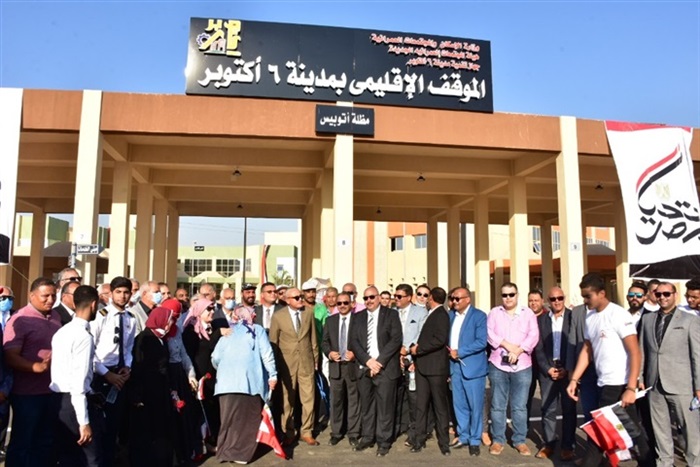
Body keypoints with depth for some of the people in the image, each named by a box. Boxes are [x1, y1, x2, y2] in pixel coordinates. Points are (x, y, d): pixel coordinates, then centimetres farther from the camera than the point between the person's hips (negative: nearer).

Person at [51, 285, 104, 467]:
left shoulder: (62, 331, 10)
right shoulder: (84, 335, -18)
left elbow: (67, 371, 13)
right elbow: (78, 381, -21)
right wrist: (84, 421, -19)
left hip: (59, 400, 9)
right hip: (75, 401, -9)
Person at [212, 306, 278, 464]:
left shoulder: (227, 332, 17)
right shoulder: (257, 330, 10)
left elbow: (215, 358, 11)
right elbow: (267, 354, 1)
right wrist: (273, 374, 6)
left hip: (227, 381, 3)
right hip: (251, 380, -3)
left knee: (229, 417, 12)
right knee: (248, 417, 6)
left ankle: (226, 450, 19)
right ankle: (240, 453, 8)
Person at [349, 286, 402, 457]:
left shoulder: (391, 315, 0)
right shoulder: (358, 317, 10)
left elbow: (396, 340, -8)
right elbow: (354, 341, 4)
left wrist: (379, 361, -14)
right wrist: (367, 360, -10)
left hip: (385, 368, -3)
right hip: (364, 368, 4)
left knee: (385, 406, 2)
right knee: (366, 405, 11)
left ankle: (383, 441, 14)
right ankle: (367, 438, 24)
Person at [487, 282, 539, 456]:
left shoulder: (528, 313, 7)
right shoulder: (494, 312, 8)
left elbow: (534, 335, -4)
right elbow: (489, 333, -3)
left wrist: (518, 350, -16)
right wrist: (507, 345, -15)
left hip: (522, 365, 0)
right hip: (498, 364, 0)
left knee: (520, 406, 4)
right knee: (497, 405, 5)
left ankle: (520, 441, 16)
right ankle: (497, 440, 14)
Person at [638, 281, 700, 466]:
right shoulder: (647, 318, 9)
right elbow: (642, 350, 11)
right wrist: (640, 377, 7)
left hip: (680, 384, -3)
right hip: (655, 384, 3)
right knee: (660, 429, 12)